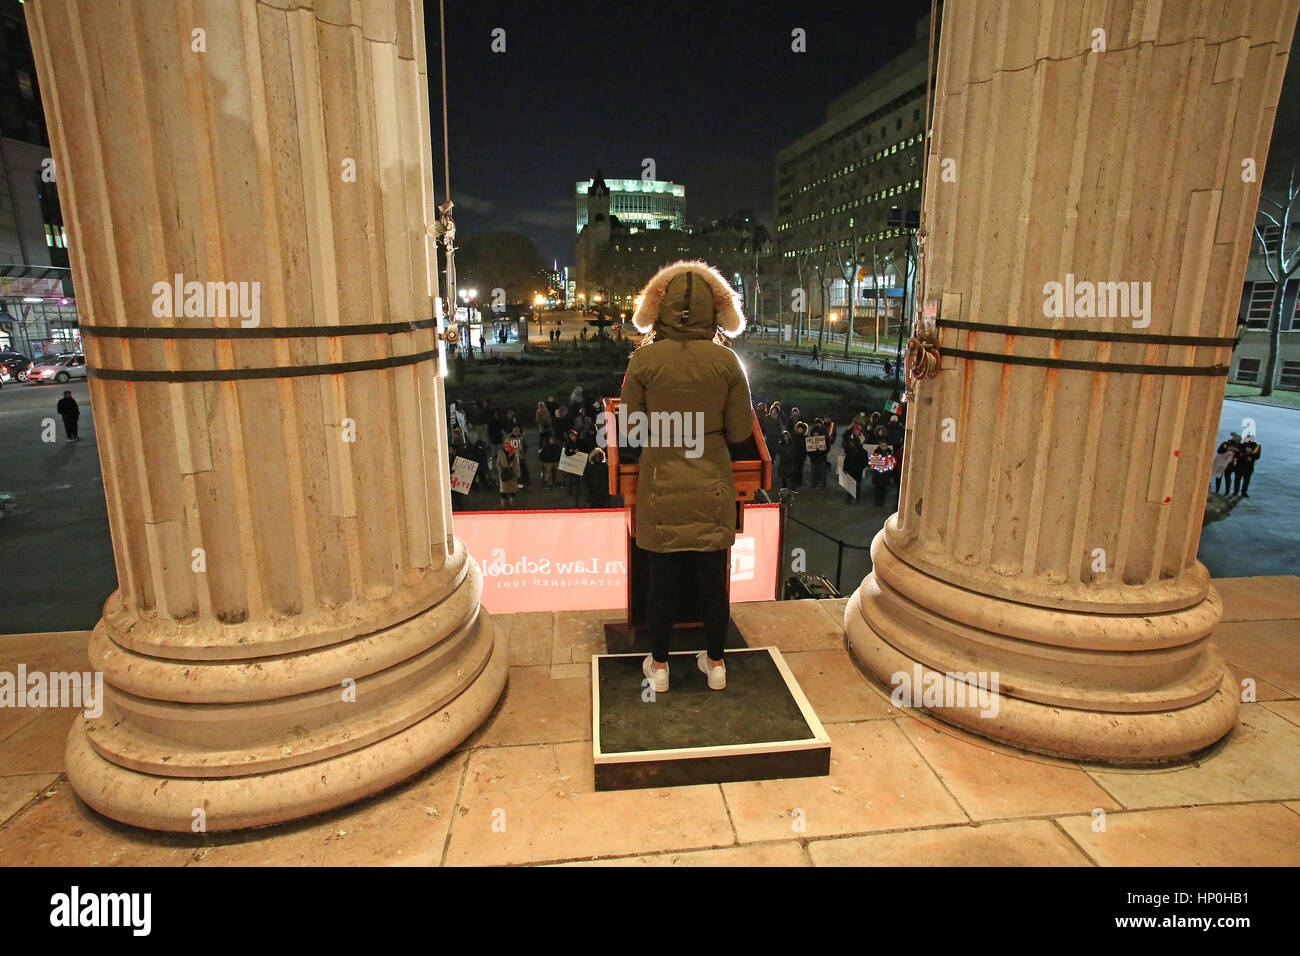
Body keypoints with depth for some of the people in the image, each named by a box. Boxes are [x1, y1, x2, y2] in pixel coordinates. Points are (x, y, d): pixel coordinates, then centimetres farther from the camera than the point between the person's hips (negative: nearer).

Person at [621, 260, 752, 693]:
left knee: (663, 579, 12)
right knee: (713, 576, 14)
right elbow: (740, 431, -2)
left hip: (662, 486, -1)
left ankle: (659, 665, 27)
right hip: (711, 486, 1)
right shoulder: (726, 361, -8)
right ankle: (715, 662, 30)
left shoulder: (644, 359, -10)